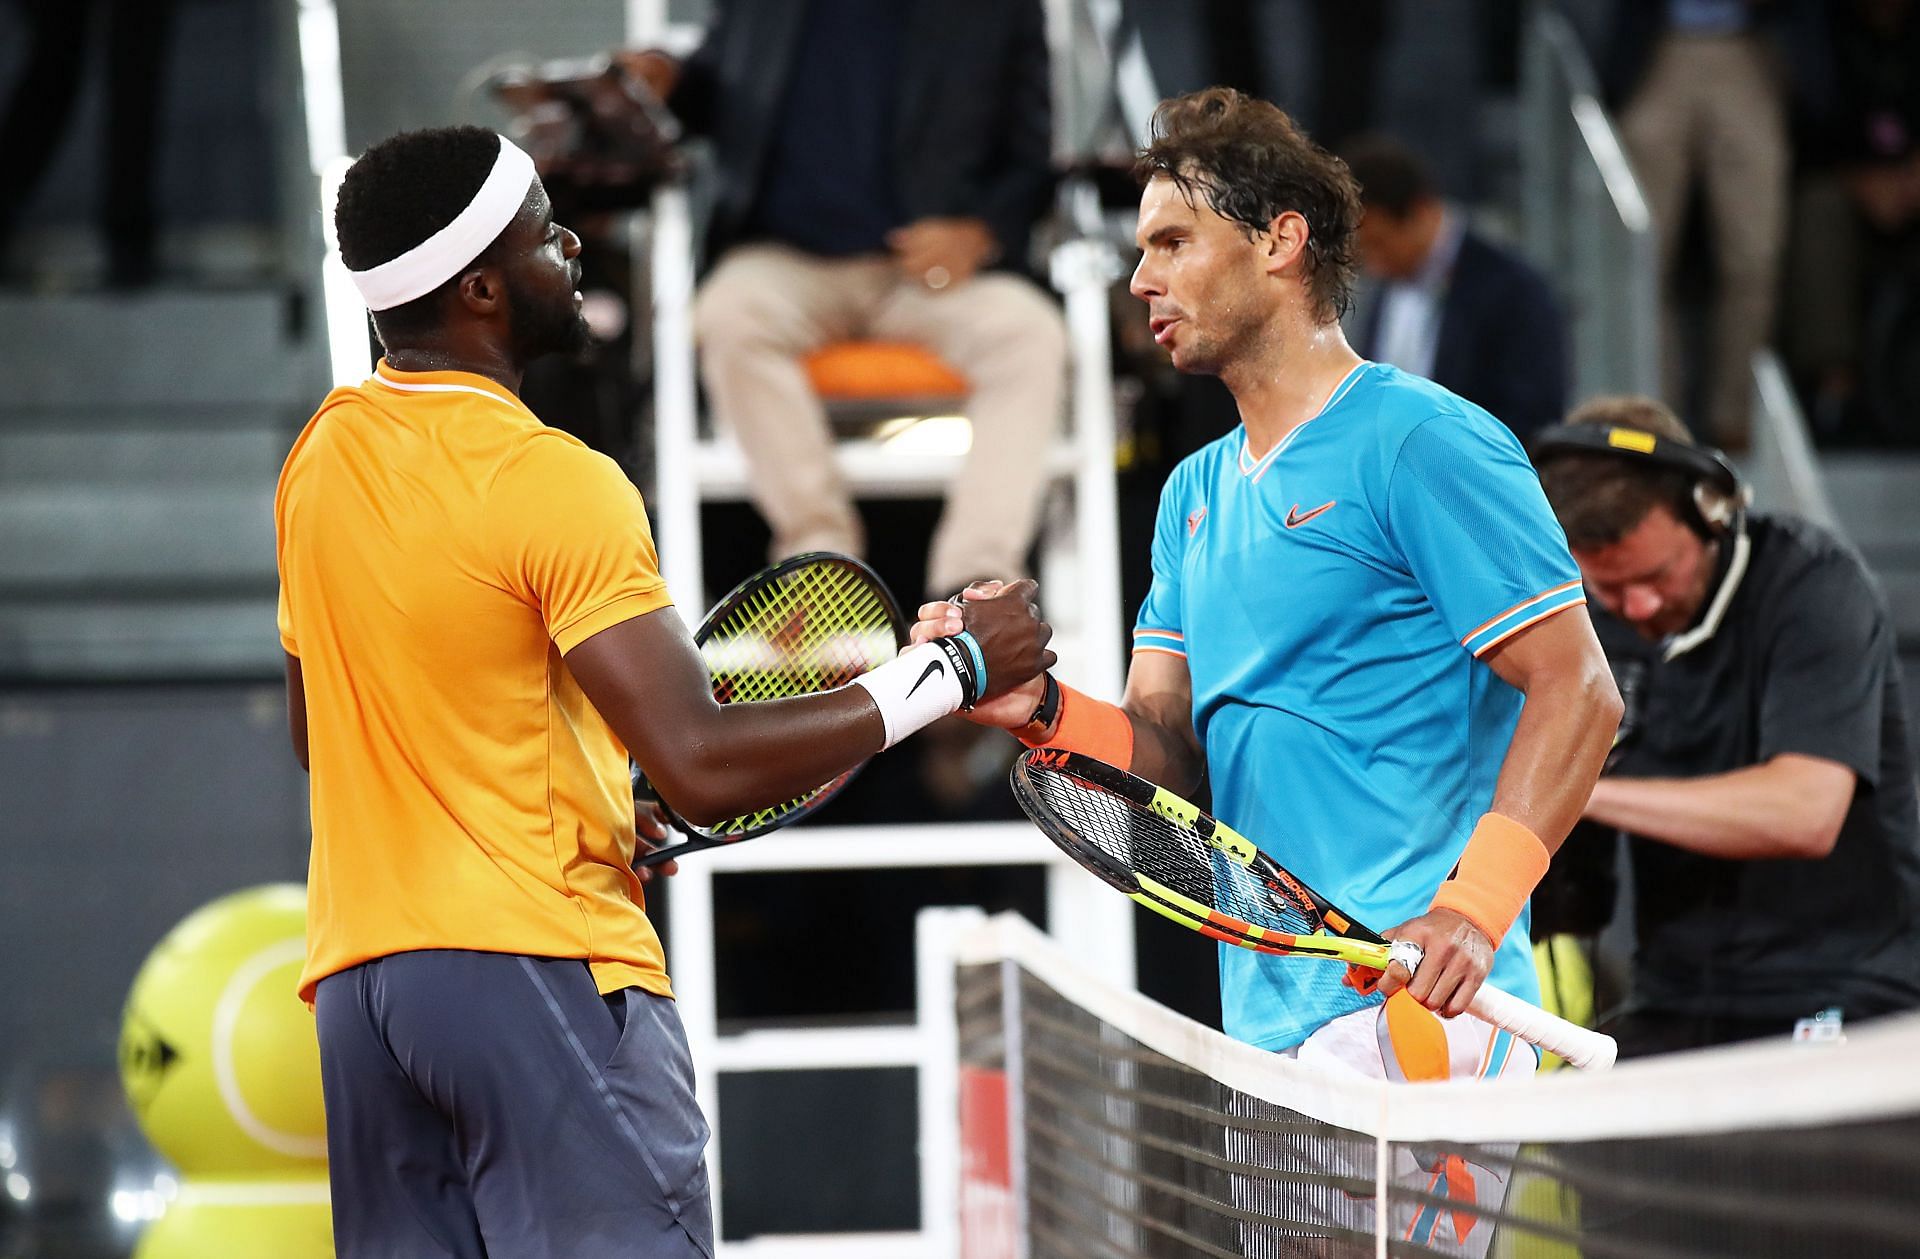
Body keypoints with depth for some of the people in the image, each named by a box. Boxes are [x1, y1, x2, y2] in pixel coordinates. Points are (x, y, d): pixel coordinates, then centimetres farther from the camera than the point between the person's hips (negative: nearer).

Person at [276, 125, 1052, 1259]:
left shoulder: (322, 453, 9)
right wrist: (950, 671, -12)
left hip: (358, 974, 8)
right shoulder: (553, 484, -15)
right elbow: (703, 769, -20)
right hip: (537, 968, -8)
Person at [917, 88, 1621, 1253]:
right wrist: (1042, 711, -3)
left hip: (1414, 1007, -8)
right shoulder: (1197, 493, 20)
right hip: (1264, 1021, 8)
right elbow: (1173, 751, 18)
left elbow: (1577, 695, -12)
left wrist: (1472, 912, -24)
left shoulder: (1424, 443, -6)